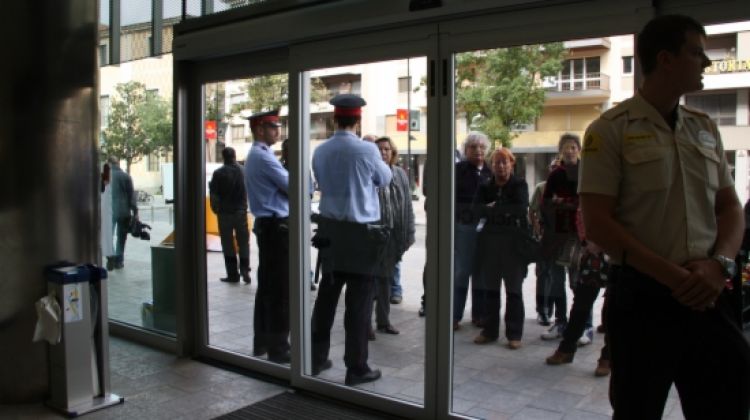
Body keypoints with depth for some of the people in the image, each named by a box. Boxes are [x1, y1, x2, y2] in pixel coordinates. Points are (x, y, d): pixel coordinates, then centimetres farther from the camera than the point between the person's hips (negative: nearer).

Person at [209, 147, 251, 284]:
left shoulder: (218, 173, -8)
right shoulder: (243, 171, -2)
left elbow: (213, 194, -6)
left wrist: (215, 208, 8)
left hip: (225, 212, -1)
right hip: (241, 211, 2)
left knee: (228, 243, 5)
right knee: (243, 241, 9)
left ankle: (232, 274, 6)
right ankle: (244, 269, -6)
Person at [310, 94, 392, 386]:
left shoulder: (320, 151, 2)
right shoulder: (367, 149, -12)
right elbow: (385, 179, 5)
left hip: (329, 230, 5)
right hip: (360, 233, -5)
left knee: (326, 295, 14)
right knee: (358, 302, 2)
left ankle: (316, 358, 23)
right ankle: (356, 368, 9)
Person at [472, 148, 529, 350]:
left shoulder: (519, 184, 0)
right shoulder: (486, 187, 10)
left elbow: (521, 208, -16)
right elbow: (479, 208, -6)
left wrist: (494, 208, -10)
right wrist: (505, 210, -18)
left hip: (514, 242, -3)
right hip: (490, 242, 4)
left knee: (514, 291, 3)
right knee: (490, 289, 9)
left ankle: (514, 334, 9)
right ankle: (490, 330, 18)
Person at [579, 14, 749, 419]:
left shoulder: (705, 129, 12)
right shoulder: (611, 130, -6)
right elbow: (597, 222, -12)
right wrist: (672, 276, -16)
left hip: (708, 296, 5)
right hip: (643, 296, -5)